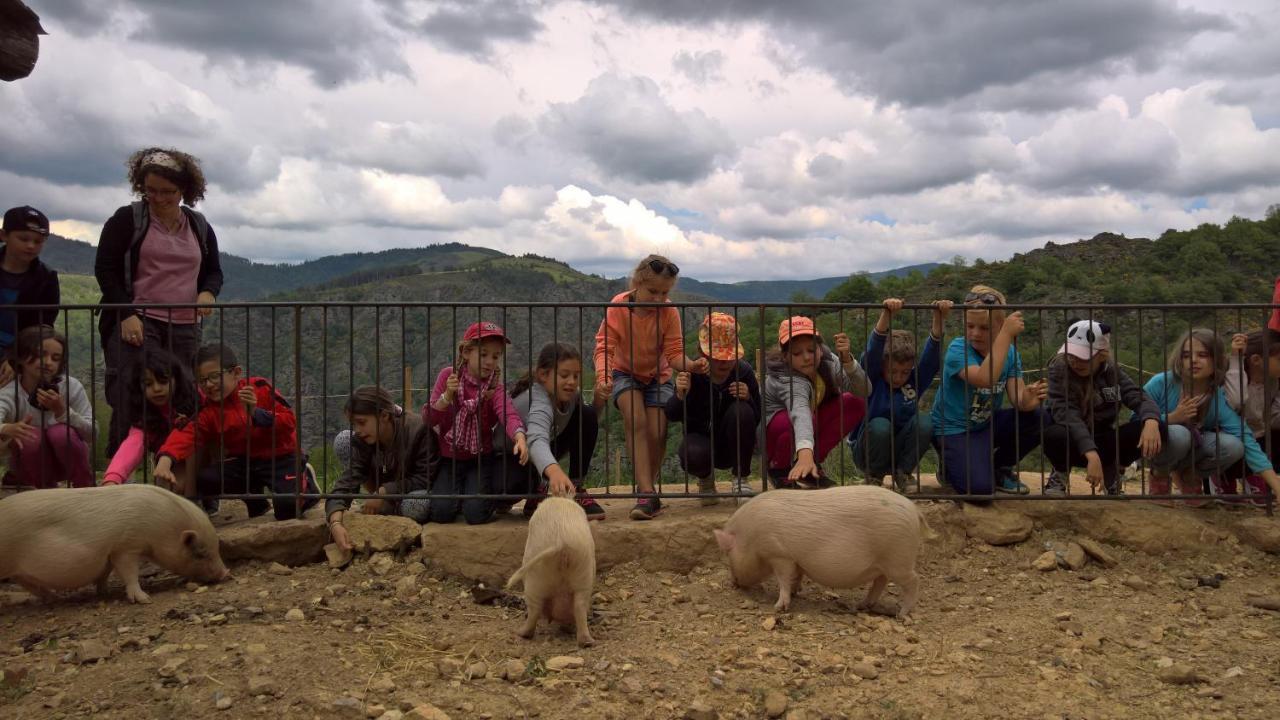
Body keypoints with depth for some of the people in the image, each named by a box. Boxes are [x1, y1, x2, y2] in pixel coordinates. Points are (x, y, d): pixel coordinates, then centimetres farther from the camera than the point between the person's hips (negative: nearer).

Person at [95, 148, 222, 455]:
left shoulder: (199, 226, 14)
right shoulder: (127, 219, 2)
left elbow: (213, 270, 22)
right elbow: (105, 268, -1)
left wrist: (208, 292, -2)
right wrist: (127, 314, -12)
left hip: (185, 327, 4)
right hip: (137, 323, -4)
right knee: (132, 400, -14)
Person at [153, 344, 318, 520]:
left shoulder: (260, 388, -11)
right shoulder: (208, 410, -1)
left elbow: (289, 422, -17)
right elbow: (187, 434, -20)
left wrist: (256, 413, -31)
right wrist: (165, 460, -38)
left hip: (280, 458, -5)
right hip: (244, 462, 5)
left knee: (287, 508, -25)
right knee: (203, 480, -17)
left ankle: (305, 480, 12)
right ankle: (253, 493, 11)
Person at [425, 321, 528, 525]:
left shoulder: (495, 387, -7)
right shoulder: (448, 376, -4)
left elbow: (509, 413, -29)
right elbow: (428, 419, -6)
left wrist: (520, 437, -51)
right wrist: (447, 396, -24)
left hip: (481, 459, -1)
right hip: (449, 459, 1)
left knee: (476, 513, -21)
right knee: (441, 512, -18)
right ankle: (458, 491, 16)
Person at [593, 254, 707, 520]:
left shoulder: (669, 312, -18)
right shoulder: (618, 307, -23)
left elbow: (674, 352, -19)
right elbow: (604, 346, -27)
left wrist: (690, 365, -41)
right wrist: (602, 374, -45)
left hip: (657, 375, 2)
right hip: (625, 373, -2)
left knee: (657, 432, -13)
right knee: (635, 420, -26)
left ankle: (648, 486, 13)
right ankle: (646, 493, -28)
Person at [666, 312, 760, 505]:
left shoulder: (744, 371, -12)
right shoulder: (691, 375, -16)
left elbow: (757, 418, -6)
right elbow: (672, 417, -16)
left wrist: (748, 398, -28)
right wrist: (680, 395, -37)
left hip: (733, 445, 2)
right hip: (701, 437, -1)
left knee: (742, 411, -29)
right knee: (694, 455, -37)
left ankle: (740, 479, -9)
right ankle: (705, 479, 6)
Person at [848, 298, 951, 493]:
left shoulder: (916, 381, -3)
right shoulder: (873, 379, -11)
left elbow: (932, 352, -16)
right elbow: (873, 350, -29)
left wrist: (940, 317, -32)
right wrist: (886, 314, -45)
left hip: (900, 452, 2)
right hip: (867, 453, -2)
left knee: (923, 423, -25)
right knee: (880, 425, -35)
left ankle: (903, 474, -5)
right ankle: (874, 477, -8)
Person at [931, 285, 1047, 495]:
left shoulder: (1009, 352, -4)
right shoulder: (958, 349, -21)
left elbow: (1017, 397, -12)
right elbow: (985, 379, -40)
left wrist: (1027, 400, -37)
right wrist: (1006, 335, -42)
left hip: (988, 424, 6)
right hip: (954, 430, -6)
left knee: (1037, 419, -19)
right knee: (979, 487, -28)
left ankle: (999, 468, 6)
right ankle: (951, 468, 9)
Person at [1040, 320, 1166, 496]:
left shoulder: (1112, 371, -3)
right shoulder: (1059, 369, -16)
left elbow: (1139, 398, -12)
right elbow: (1067, 414, -29)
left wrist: (1151, 421, -38)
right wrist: (1092, 455, -42)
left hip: (1102, 442, 4)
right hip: (1073, 445, -3)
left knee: (1158, 430, -20)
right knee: (1053, 434, -39)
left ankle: (1112, 473, 6)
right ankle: (1060, 473, -3)